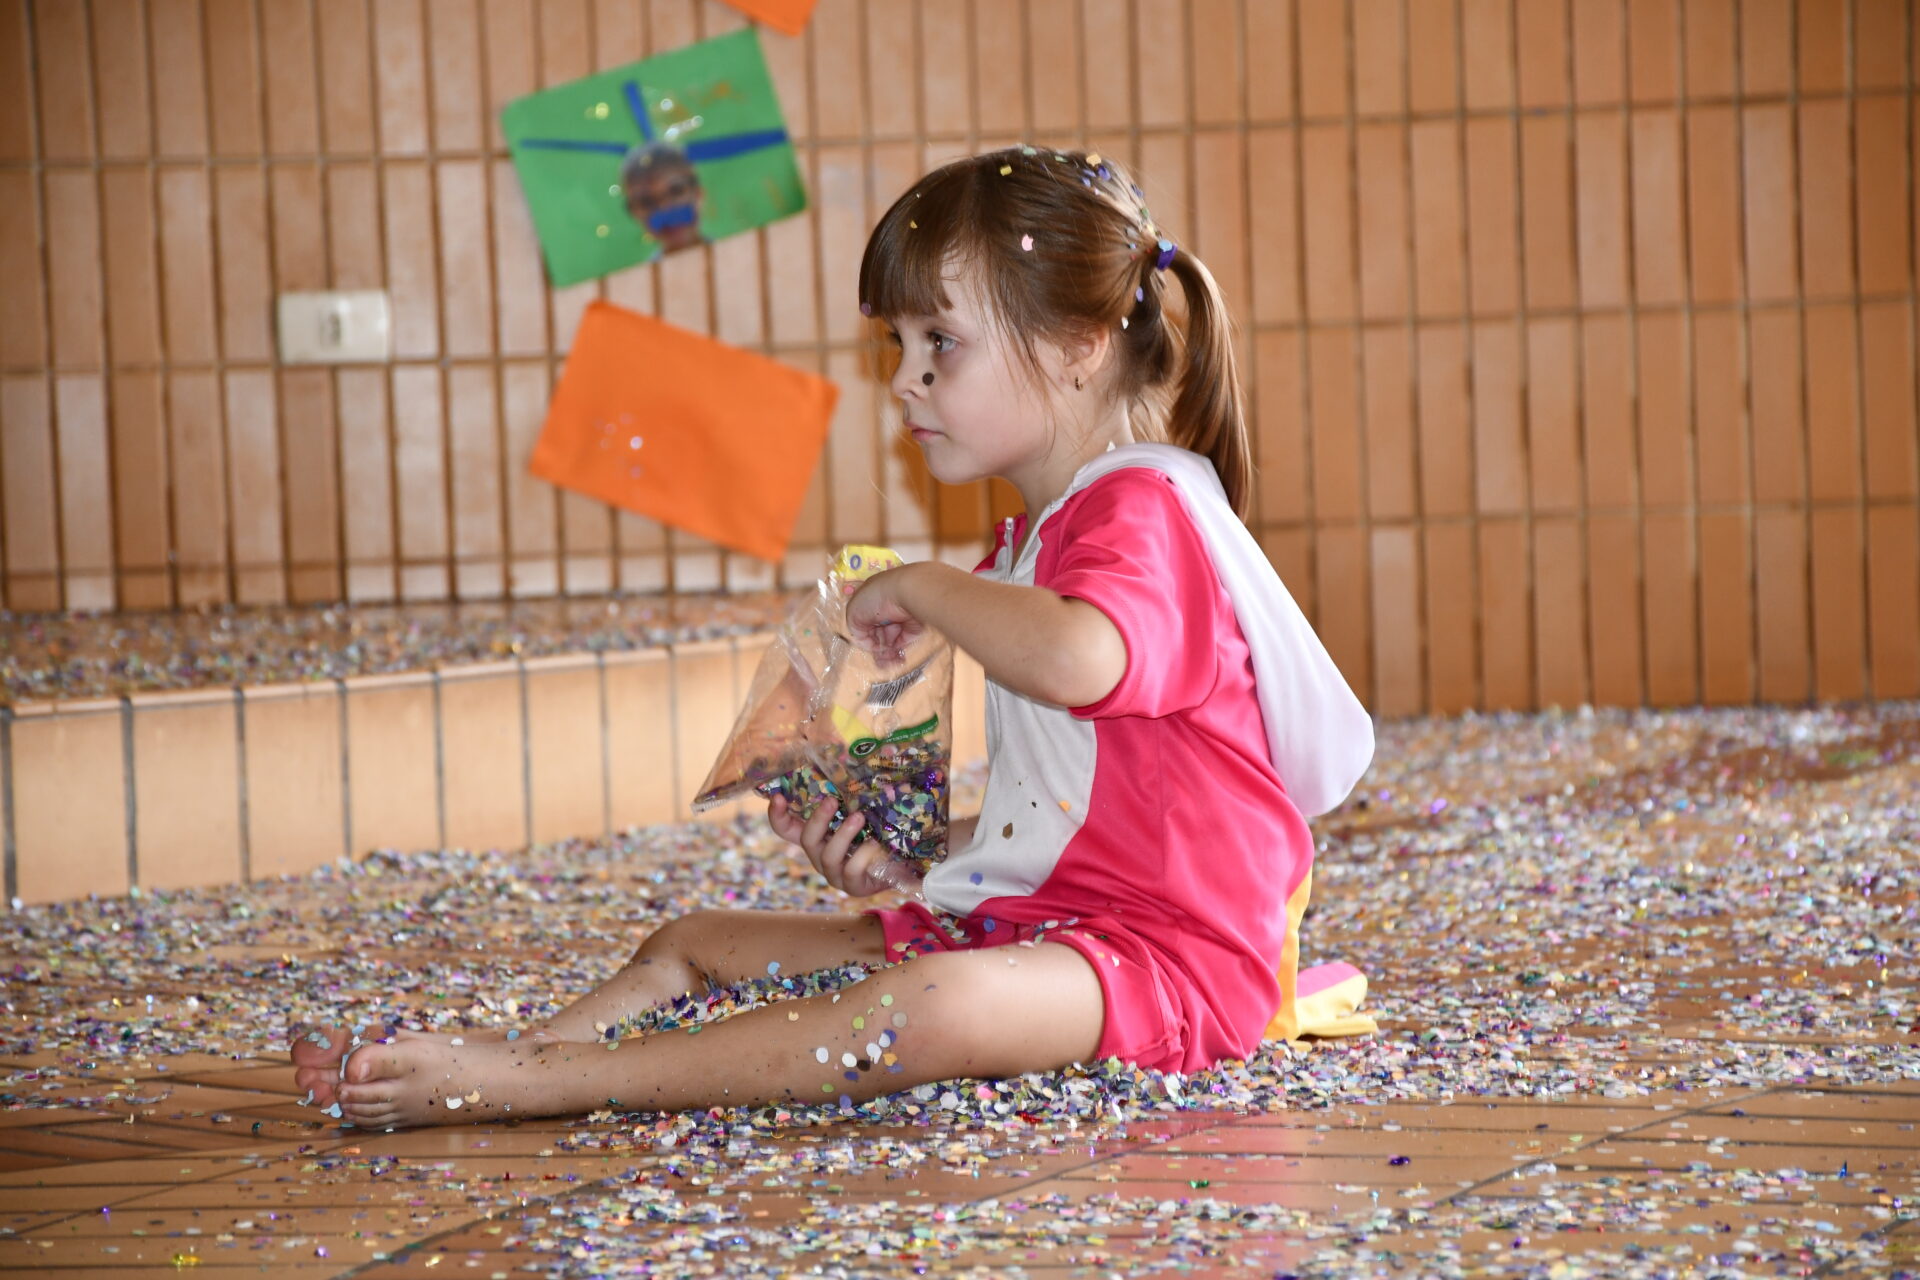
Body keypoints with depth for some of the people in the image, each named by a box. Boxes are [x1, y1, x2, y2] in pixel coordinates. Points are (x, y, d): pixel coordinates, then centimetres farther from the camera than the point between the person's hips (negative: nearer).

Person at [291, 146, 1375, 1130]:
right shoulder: (1037, 540, 20)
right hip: (1021, 918, 11)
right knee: (695, 946, 8)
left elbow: (1074, 662, -37)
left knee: (937, 1008, -39)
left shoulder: (1143, 512, -12)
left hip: (1161, 957, -11)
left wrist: (922, 588, -20)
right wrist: (905, 854, 7)